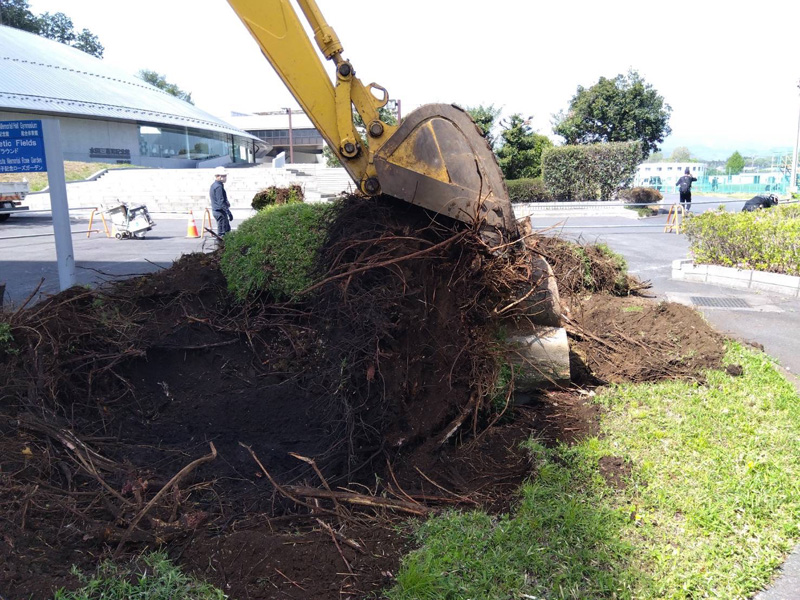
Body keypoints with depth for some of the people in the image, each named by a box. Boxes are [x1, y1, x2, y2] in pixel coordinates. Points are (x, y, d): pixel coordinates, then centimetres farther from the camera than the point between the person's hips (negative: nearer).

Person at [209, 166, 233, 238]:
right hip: (220, 211, -11)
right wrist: (229, 212, -24)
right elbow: (221, 202, -24)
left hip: (216, 210, 11)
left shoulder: (214, 185, 15)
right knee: (222, 232, -7)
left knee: (227, 229, 20)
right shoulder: (218, 187, -18)